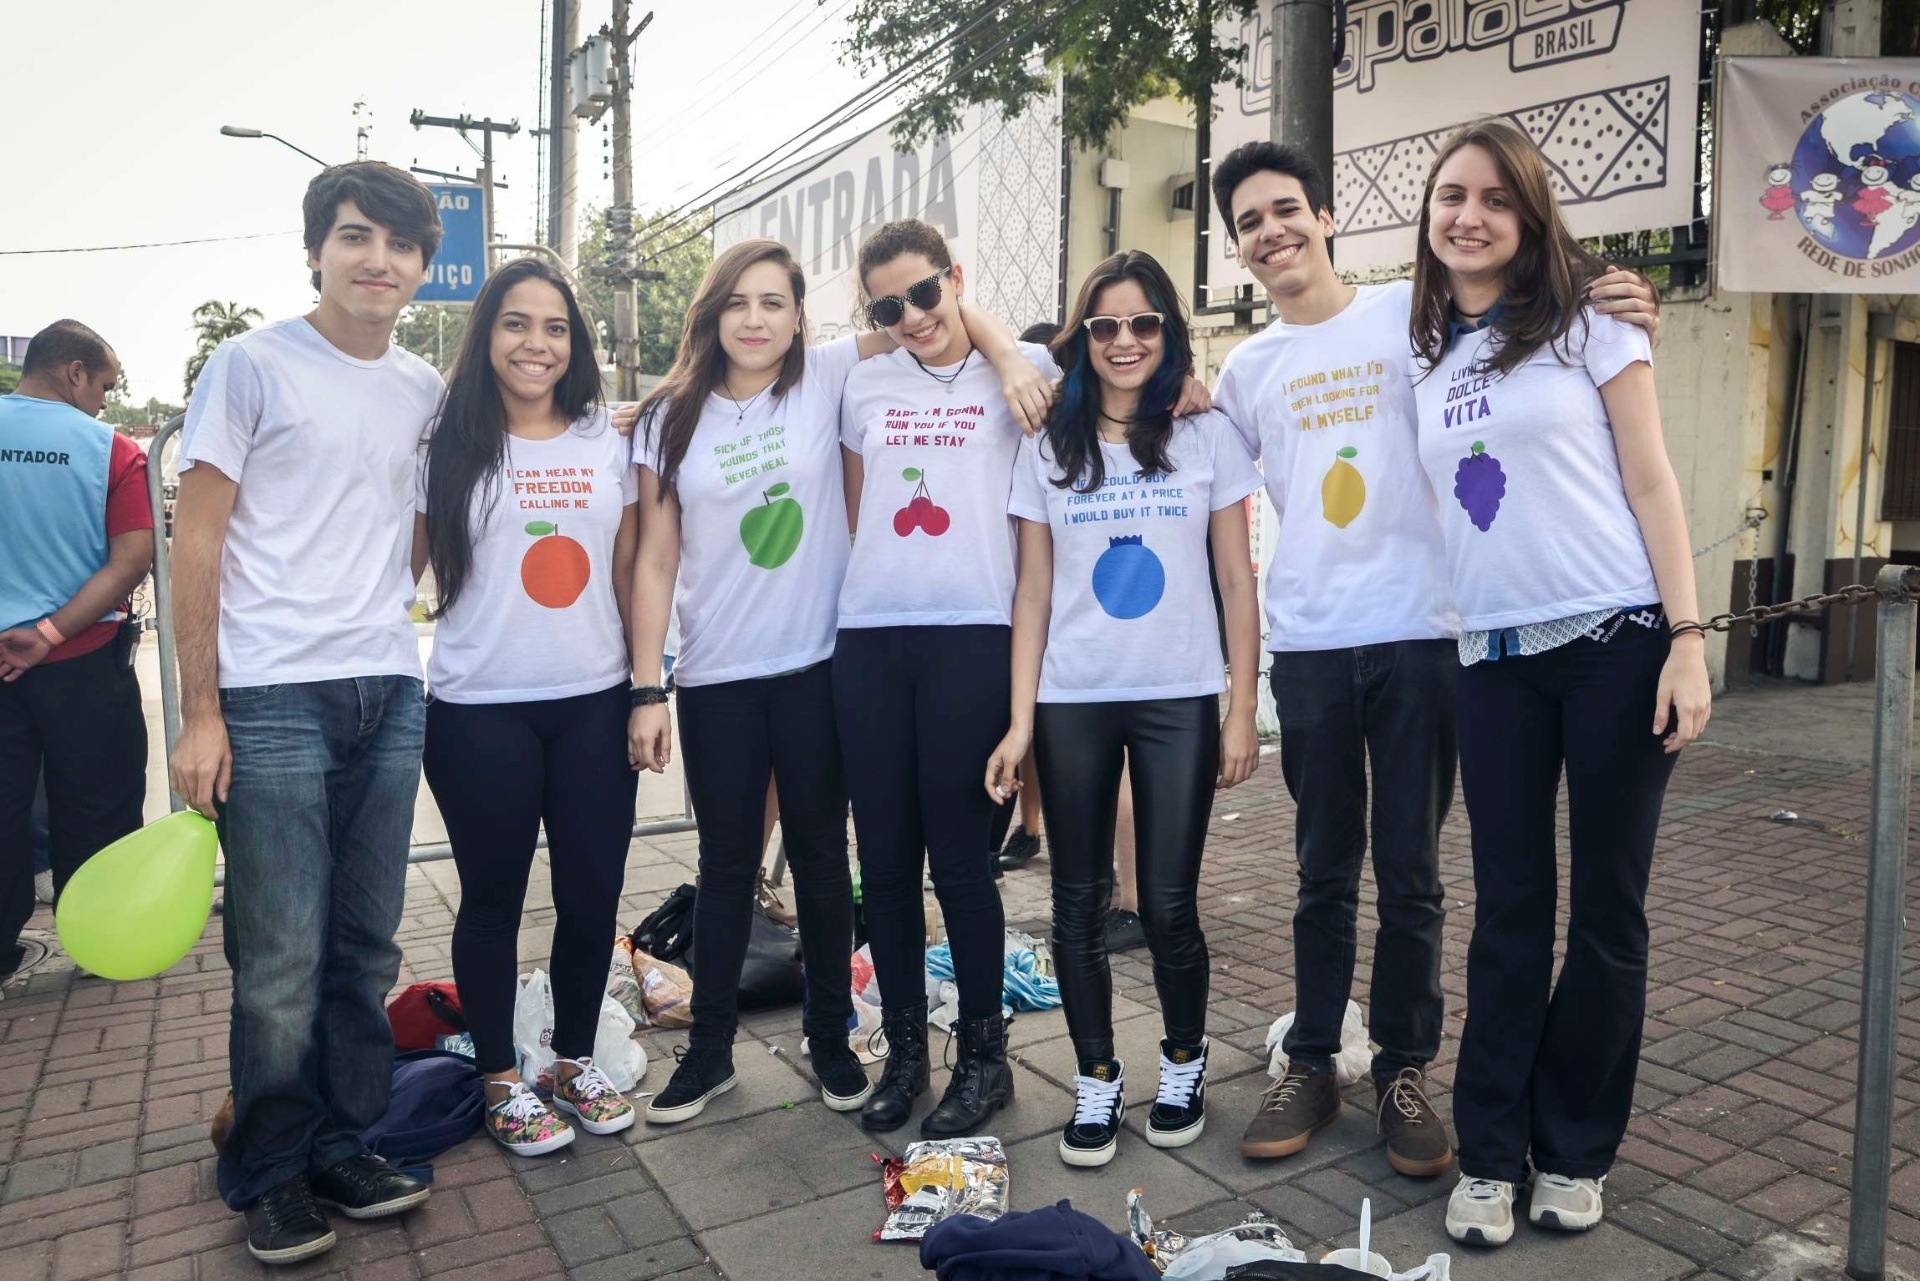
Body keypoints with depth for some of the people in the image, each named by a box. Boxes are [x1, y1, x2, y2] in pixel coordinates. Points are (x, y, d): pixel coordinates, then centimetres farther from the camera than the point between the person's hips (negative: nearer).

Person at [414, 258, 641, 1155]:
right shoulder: (446, 449, 0)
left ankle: (576, 1059, 29)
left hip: (594, 703, 2)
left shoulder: (609, 445, 7)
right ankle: (500, 1081, 27)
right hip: (480, 711, -2)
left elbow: (629, 576, 9)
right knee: (494, 898, 10)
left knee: (592, 892, 8)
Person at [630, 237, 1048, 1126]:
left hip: (817, 665, -1)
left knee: (820, 855, 11)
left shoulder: (827, 377, -2)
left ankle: (830, 1038, 28)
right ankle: (709, 1050, 27)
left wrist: (1011, 356, -20)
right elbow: (656, 560, 1)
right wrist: (646, 690, -3)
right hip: (714, 677, 1)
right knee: (727, 864, 11)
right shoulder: (672, 417, 2)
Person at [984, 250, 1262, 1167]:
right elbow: (1033, 591, 4)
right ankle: (1096, 1080, 24)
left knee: (1169, 904, 2)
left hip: (1179, 698, -1)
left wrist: (1243, 708, -2)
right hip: (1072, 703, 1)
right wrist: (1020, 719, -2)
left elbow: (1237, 581, 3)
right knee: (1080, 902, 7)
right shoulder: (1048, 448, 6)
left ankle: (1184, 1064, 28)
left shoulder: (1208, 437, 4)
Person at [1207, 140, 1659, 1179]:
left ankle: (1404, 1071, 24)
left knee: (1410, 875, 6)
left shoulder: (1418, 314, 2)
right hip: (1307, 644, 2)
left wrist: (1608, 318, -15)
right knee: (1324, 874, 11)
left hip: (1418, 634, -2)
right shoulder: (1246, 369, 11)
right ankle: (1310, 1065, 26)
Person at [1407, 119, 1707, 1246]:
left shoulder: (1586, 320, 1)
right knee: (1509, 914, 7)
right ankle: (1491, 1154, 18)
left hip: (1618, 641, -2)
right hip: (1496, 657, 3)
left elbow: (1650, 481, -2)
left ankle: (1573, 1150, 23)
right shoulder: (1424, 353, 11)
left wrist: (1686, 641, -11)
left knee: (1607, 911, 6)